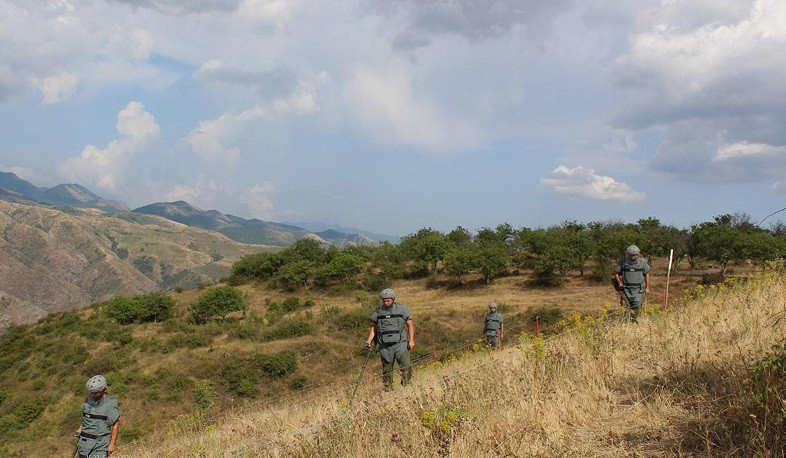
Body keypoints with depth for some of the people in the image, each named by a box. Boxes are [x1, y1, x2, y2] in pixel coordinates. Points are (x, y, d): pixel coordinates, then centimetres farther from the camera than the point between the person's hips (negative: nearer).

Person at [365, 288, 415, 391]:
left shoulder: (402, 309, 3)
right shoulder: (378, 312, 8)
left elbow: (410, 325, 6)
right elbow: (373, 328, 15)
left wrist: (411, 340, -3)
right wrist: (369, 341, 2)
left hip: (400, 344, -2)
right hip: (385, 346, 2)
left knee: (406, 367, -14)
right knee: (387, 371, 5)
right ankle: (388, 390, 13)